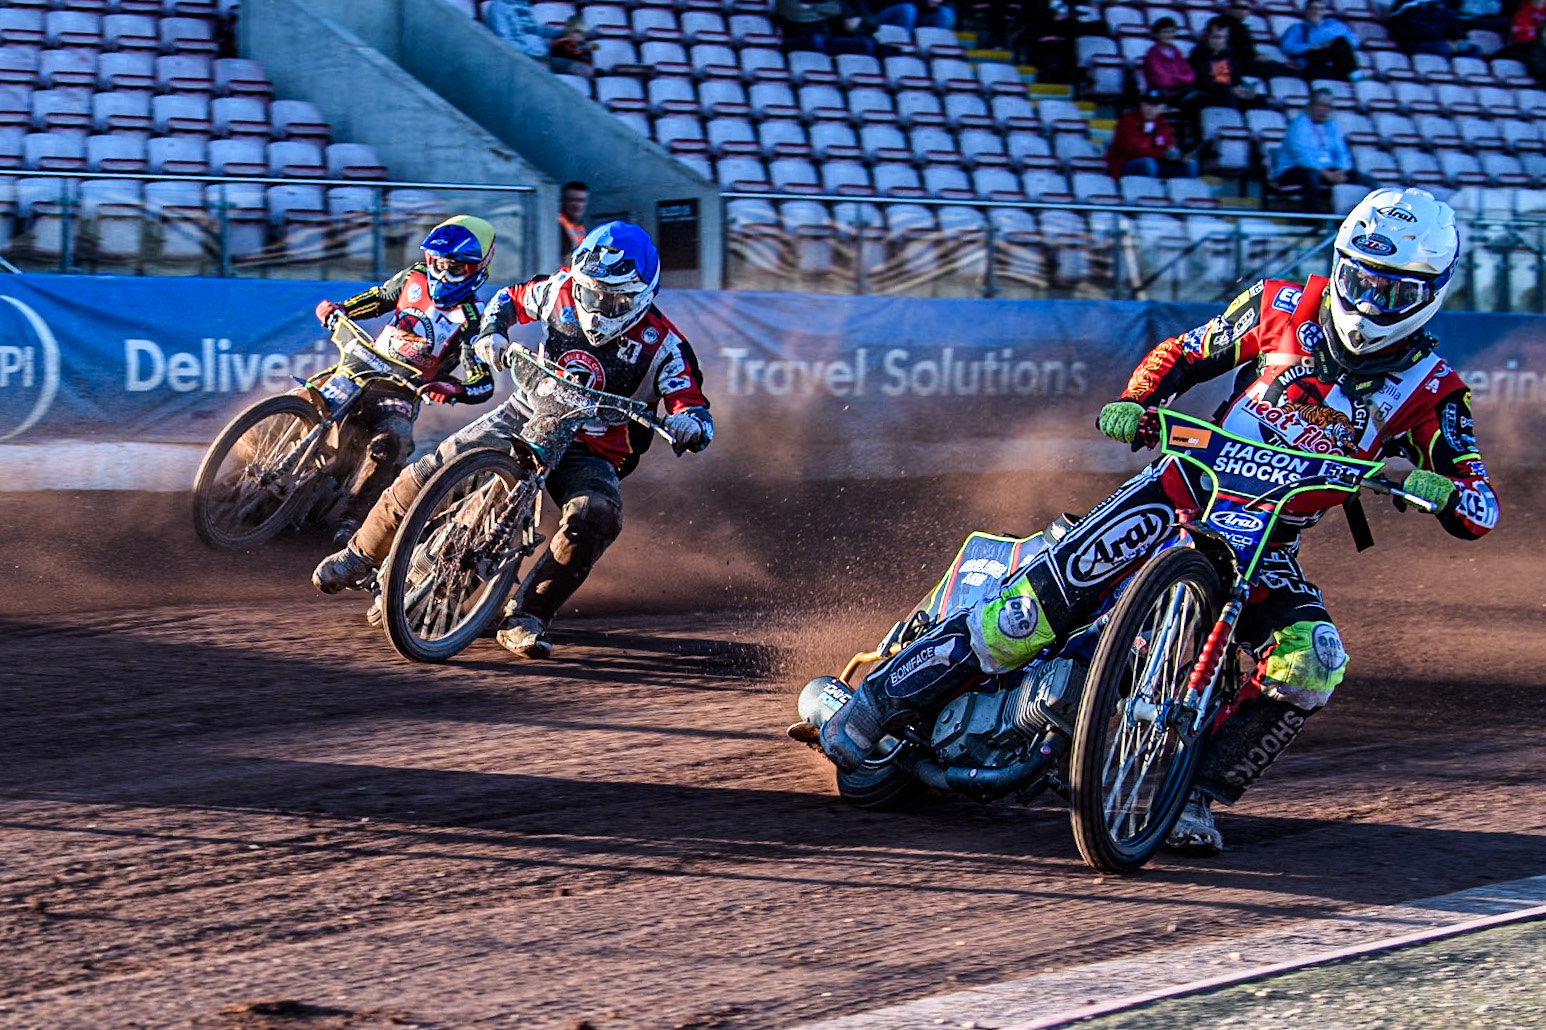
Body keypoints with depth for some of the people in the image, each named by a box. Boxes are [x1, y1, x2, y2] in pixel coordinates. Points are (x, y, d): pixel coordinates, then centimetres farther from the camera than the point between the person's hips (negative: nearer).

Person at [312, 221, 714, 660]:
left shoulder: (661, 345, -14)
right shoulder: (563, 289, -4)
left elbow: (697, 414, -16)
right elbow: (511, 299, 15)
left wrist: (689, 426, -41)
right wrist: (491, 333, -7)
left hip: (591, 451, -2)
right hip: (525, 416, 2)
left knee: (597, 516, -35)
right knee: (430, 472, -14)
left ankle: (523, 618, -28)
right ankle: (361, 555, 11)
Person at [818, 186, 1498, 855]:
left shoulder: (1430, 390, -3)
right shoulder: (1283, 307, -1)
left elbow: (1480, 515, -8)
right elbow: (1182, 354, 10)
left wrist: (1441, 491, -32)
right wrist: (1133, 402, -10)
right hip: (1190, 490, -1)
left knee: (1310, 668, -27)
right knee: (1035, 611, -20)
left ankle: (1198, 793, -12)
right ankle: (875, 707, -12)